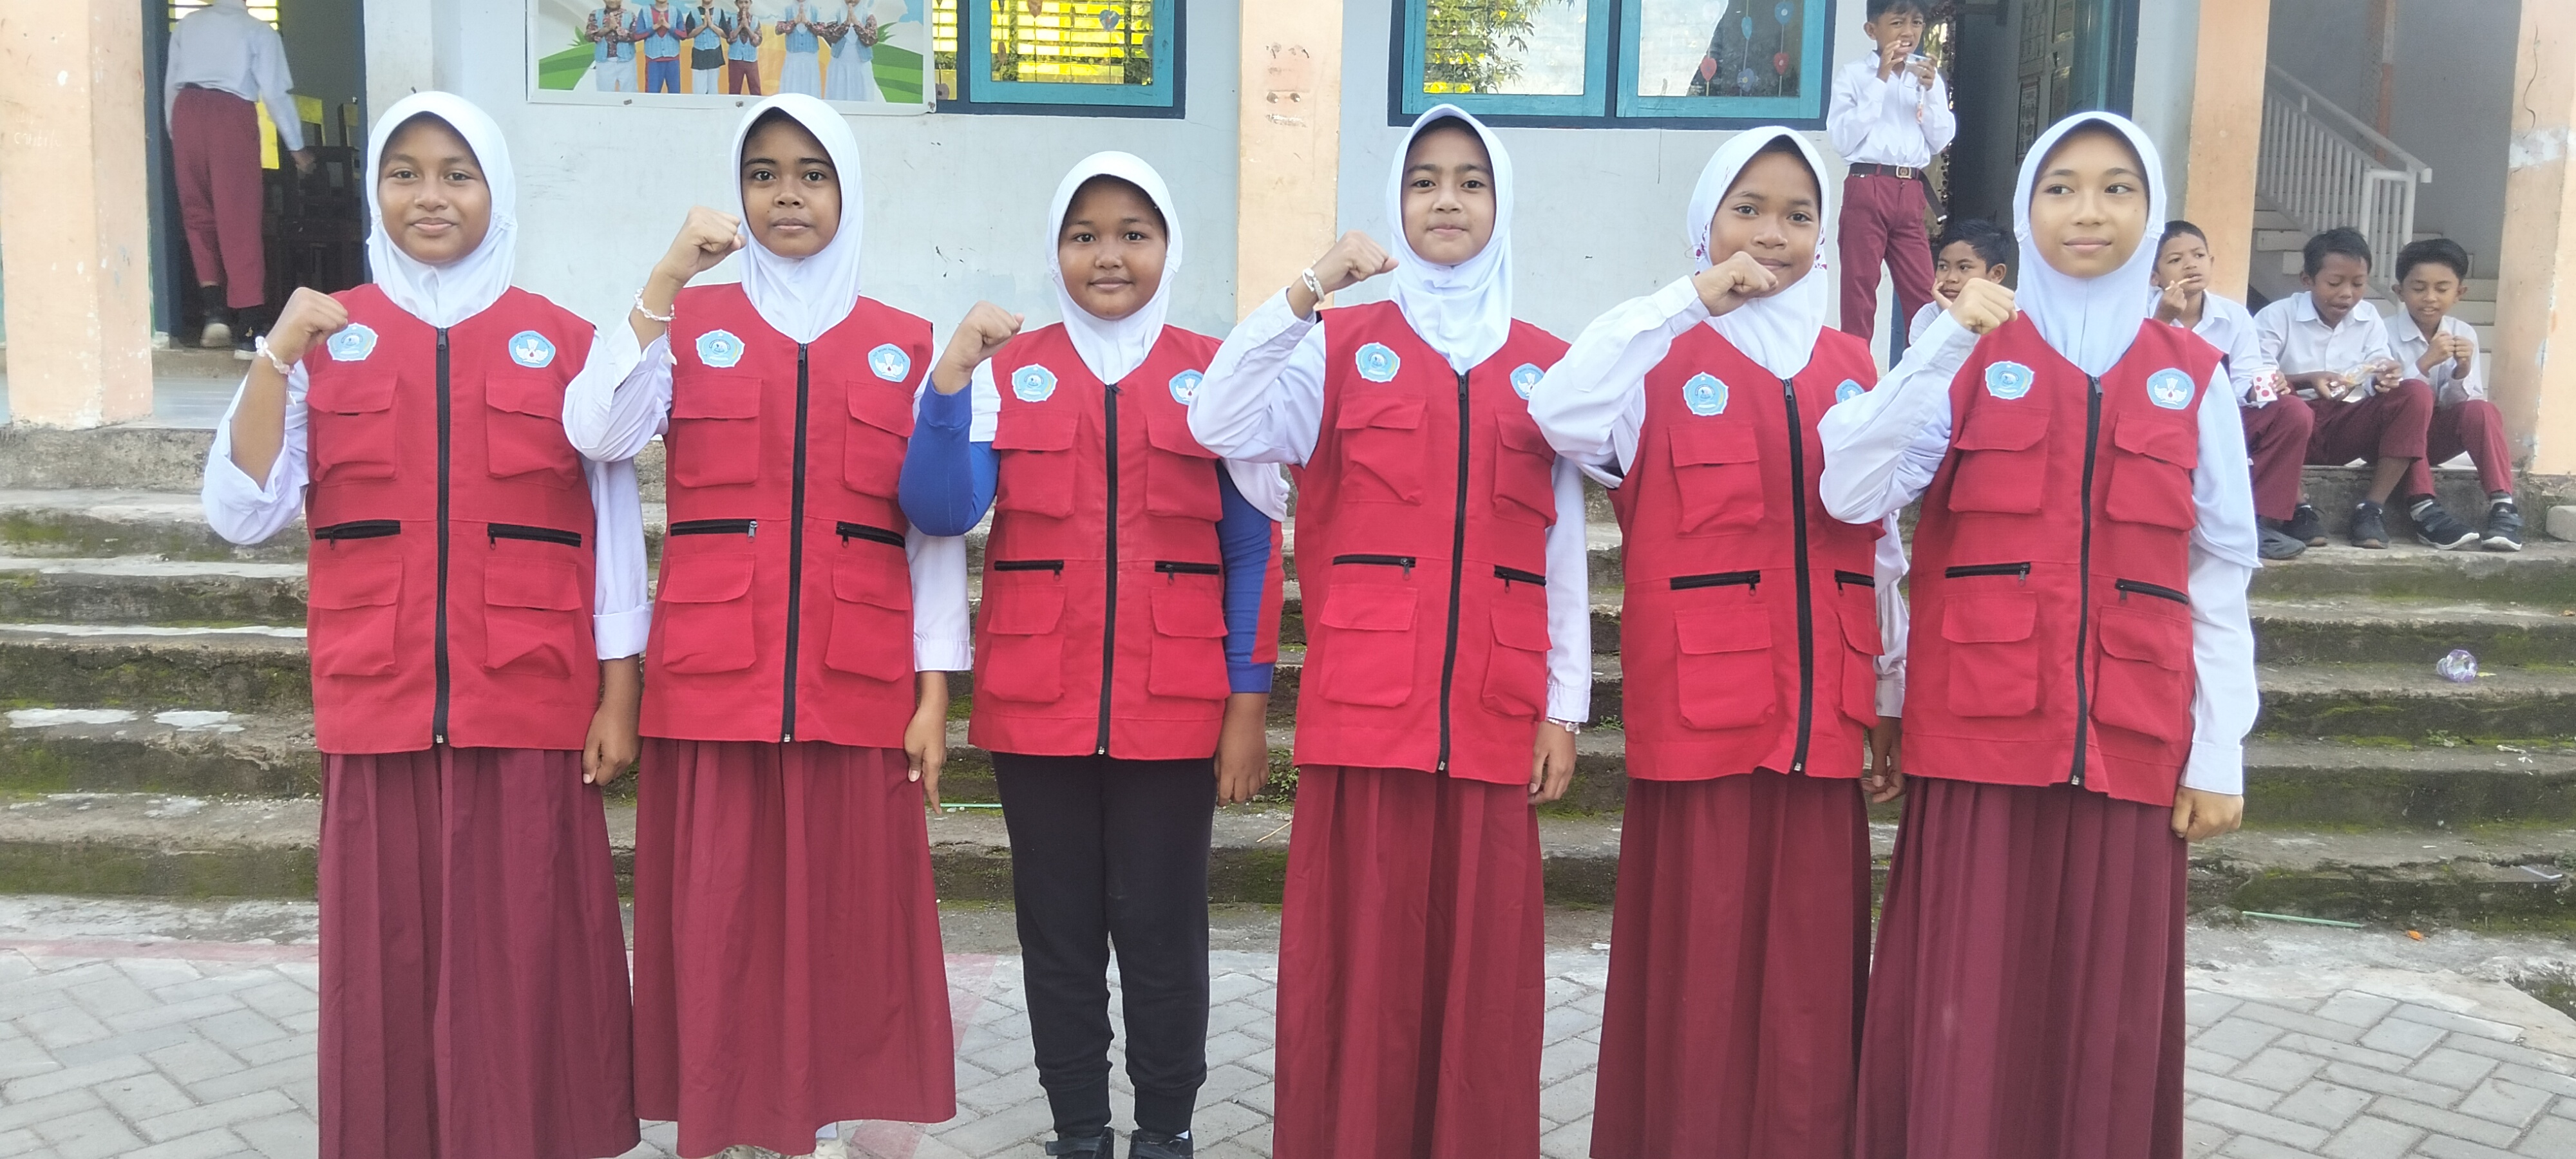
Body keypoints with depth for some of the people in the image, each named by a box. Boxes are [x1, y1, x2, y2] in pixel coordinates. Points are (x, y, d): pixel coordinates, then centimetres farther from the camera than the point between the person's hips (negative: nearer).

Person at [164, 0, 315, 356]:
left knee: (197, 213, 15)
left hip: (186, 110, 3)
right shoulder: (259, 31, 10)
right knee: (239, 220, -4)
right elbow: (276, 92, 4)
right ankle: (245, 330, -6)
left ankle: (214, 311, 6)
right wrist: (297, 147, 10)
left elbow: (170, 84, 16)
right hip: (231, 114, -3)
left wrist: (174, 132, 23)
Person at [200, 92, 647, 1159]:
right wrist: (277, 354, -12)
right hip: (378, 710, 1)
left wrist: (618, 697, -1)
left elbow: (613, 531, 3)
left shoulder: (566, 345, 4)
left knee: (527, 963, 2)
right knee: (391, 961, 6)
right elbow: (243, 513, -2)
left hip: (529, 711, -1)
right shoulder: (325, 338, 7)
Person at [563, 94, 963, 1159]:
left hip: (856, 686, 1)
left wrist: (934, 689, -1)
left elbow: (937, 530, 6)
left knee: (843, 916, 4)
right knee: (718, 919, 2)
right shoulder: (687, 324, 8)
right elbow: (597, 434, -11)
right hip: (713, 680, 0)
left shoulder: (906, 346, 8)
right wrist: (667, 280, -15)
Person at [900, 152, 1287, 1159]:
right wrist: (948, 381, -18)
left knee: (1162, 928, 5)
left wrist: (1249, 704, -3)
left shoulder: (1217, 375, 3)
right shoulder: (1007, 370, 5)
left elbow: (1255, 548, 2)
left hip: (1174, 709, -1)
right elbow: (939, 511, -6)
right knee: (1059, 929, 10)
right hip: (1037, 705, 1)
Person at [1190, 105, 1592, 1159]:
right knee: (1359, 964, 2)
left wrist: (1565, 707, 6)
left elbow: (1566, 555, 10)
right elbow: (1217, 426, -11)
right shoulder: (1342, 346, 6)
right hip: (1363, 710, -1)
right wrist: (1308, 288, -14)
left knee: (1480, 970, 6)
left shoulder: (1546, 366, 11)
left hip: (1494, 718, 2)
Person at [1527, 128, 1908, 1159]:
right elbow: (1562, 416, -22)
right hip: (1699, 717, -3)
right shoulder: (1665, 359, 1)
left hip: (1821, 723, 4)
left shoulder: (1851, 366, 13)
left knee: (1811, 985, 8)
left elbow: (1882, 546, 16)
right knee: (1699, 977, 1)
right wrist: (1691, 298, -17)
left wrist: (1893, 700, 14)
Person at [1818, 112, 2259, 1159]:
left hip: (2129, 747, 2)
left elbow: (2218, 577, 8)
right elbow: (1850, 495, -12)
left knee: (2109, 1015, 7)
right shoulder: (1969, 357, 3)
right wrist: (1944, 344, -16)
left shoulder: (2193, 378, 9)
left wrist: (2219, 753, 3)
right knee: (1966, 1011, 0)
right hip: (1977, 739, -2)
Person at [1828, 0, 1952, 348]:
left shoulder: (1928, 75, 13)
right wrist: (1881, 80, -10)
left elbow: (1941, 142, 10)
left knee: (1922, 290, 5)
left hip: (1911, 192, 4)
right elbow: (1843, 140, -10)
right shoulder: (1854, 74, 1)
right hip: (1867, 188, -4)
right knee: (1859, 288, -2)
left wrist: (1930, 91, -4)